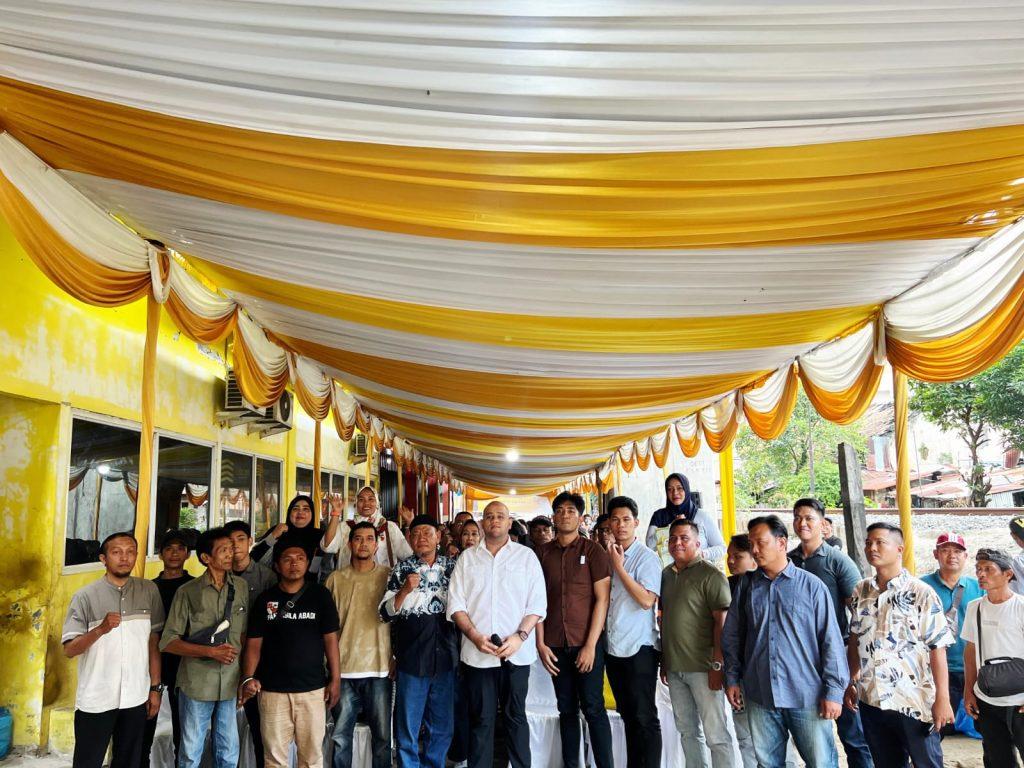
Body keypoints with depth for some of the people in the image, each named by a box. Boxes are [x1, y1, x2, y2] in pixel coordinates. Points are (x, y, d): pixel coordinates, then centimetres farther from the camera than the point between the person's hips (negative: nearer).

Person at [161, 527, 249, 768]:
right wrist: (211, 651, -15)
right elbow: (168, 642, -5)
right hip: (197, 684, -3)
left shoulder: (241, 587, 4)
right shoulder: (188, 592, -5)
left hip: (231, 683, 3)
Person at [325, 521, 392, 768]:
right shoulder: (336, 579, 6)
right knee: (340, 736, 8)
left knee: (382, 735, 6)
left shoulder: (387, 576, 3)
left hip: (379, 668, -1)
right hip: (344, 668, 1)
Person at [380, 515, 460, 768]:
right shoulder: (402, 569, -2)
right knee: (408, 728, 5)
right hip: (411, 659, -2)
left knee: (442, 728, 12)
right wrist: (405, 590, -18)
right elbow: (385, 613, -4)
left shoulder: (453, 567, 4)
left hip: (446, 658, 2)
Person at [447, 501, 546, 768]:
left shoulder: (526, 556, 5)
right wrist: (475, 636, -10)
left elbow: (537, 603, 0)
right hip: (476, 653, 1)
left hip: (516, 653, -1)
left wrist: (519, 637, -13)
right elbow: (455, 603, 4)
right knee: (480, 718, 6)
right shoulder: (467, 558, 9)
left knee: (516, 716, 7)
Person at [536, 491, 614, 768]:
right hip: (555, 645, 3)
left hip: (587, 643, -3)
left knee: (593, 708, -1)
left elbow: (602, 599, -6)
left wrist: (591, 645, -11)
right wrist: (541, 643, 0)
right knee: (567, 710, 10)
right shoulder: (543, 553, 6)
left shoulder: (593, 550, -2)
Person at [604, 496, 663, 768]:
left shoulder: (646, 557, -9)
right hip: (613, 647, 6)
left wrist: (619, 567, -18)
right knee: (627, 714, 16)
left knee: (643, 717, 0)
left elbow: (647, 600, -21)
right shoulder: (608, 556, 9)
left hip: (639, 648, -6)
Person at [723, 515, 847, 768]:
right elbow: (732, 635, 11)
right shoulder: (747, 585, 5)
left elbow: (831, 640, -4)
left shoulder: (811, 585, -4)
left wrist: (833, 690, -7)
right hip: (759, 696, 3)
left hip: (807, 696, -3)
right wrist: (732, 679, 8)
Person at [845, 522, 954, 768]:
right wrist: (852, 682, 10)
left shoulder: (921, 593, -9)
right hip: (870, 699, 5)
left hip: (914, 700, -5)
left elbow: (937, 647, -10)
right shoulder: (861, 591, 5)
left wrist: (942, 698, -12)